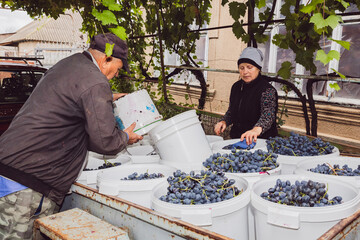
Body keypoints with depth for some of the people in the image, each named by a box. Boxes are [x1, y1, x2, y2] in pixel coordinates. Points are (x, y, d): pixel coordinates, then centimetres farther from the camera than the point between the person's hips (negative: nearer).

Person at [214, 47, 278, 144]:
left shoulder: (268, 90, -11)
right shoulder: (236, 87, 10)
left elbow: (268, 115, -27)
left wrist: (257, 129, -47)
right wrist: (224, 122, 0)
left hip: (259, 141, -5)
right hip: (236, 138, 5)